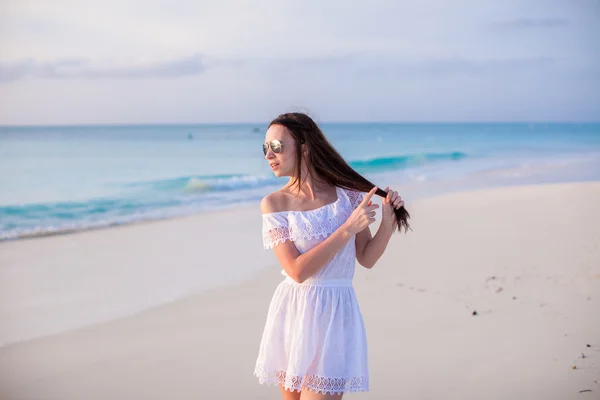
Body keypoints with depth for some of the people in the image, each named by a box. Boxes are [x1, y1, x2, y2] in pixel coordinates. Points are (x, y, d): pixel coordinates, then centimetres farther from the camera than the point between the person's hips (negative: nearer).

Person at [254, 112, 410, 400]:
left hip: (333, 314, -1)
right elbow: (297, 270, -14)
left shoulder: (347, 192, -1)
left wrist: (388, 221, -12)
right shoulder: (274, 203, -4)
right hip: (292, 313, 1)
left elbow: (366, 259, 5)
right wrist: (348, 228, -17)